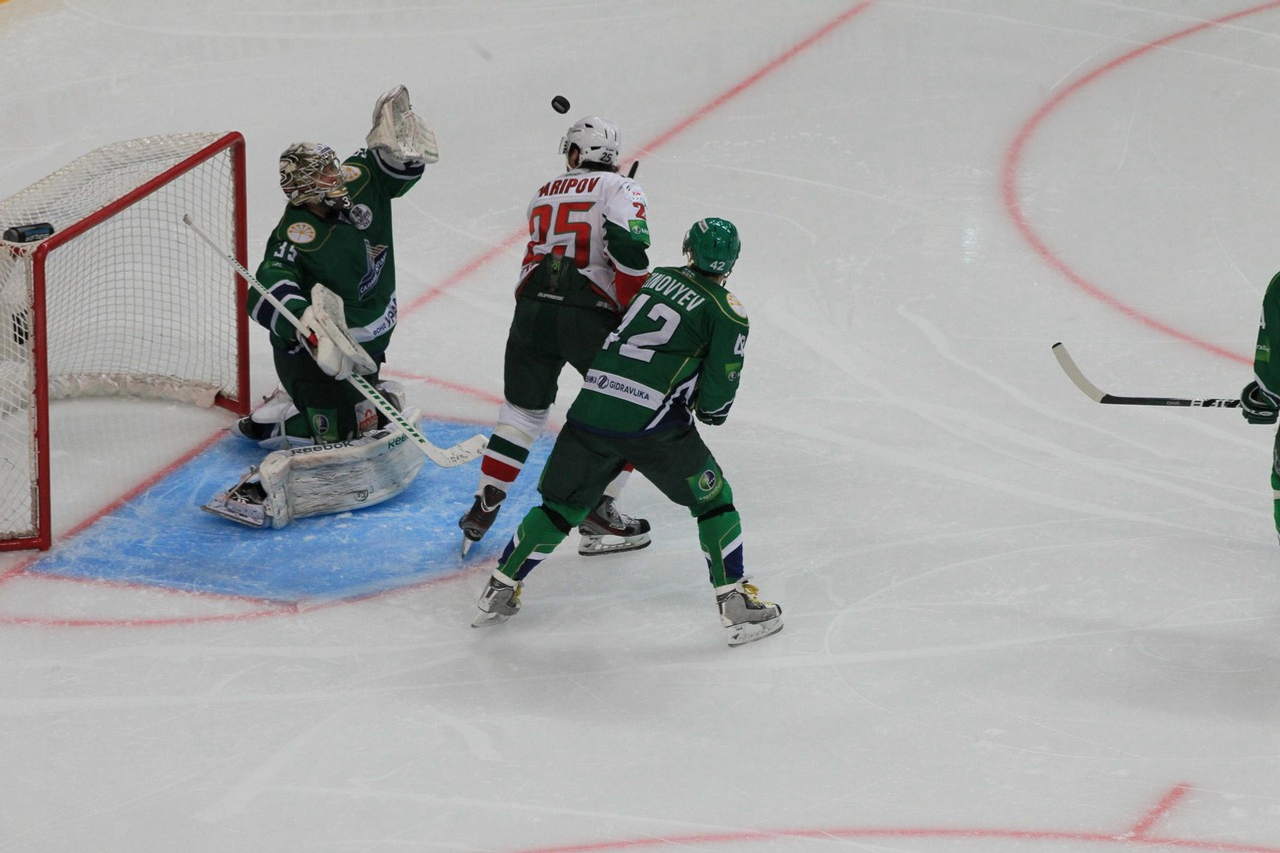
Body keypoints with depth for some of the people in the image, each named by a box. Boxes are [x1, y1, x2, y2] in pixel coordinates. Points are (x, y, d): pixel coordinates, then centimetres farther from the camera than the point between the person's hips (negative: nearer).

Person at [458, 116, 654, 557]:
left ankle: (483, 509, 18)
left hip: (533, 312, 5)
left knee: (522, 411, 20)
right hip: (589, 317, -5)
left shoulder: (544, 194, 19)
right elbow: (628, 250, -13)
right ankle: (597, 513, 4)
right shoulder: (620, 190, 1)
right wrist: (632, 312, -6)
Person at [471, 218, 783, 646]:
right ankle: (735, 603, 8)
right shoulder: (728, 314, 0)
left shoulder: (658, 277, 16)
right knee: (712, 499, 12)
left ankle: (500, 588, 19)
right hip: (653, 420, -5)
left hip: (593, 404, 5)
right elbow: (717, 397, -3)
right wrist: (710, 410, 20)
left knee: (562, 504, 19)